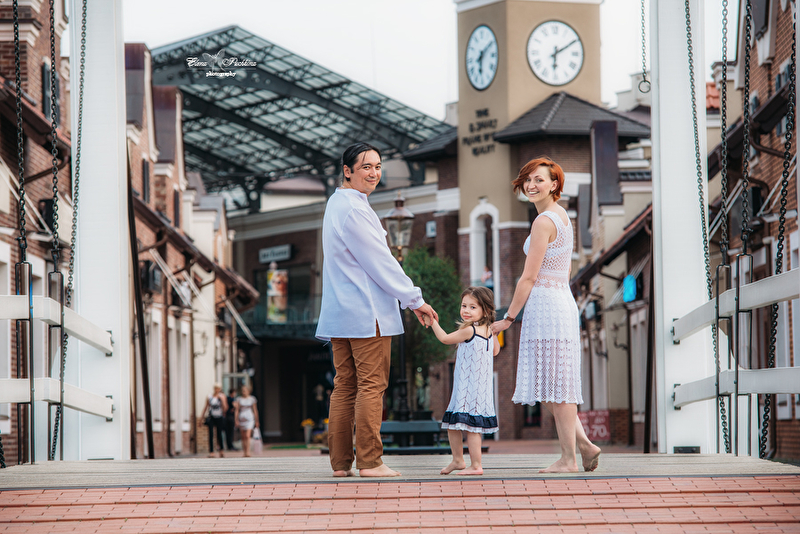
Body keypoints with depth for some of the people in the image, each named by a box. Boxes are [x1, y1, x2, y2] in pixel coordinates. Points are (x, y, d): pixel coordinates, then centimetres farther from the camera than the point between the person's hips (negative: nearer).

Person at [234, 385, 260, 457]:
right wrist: (236, 420, -4)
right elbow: (237, 410, 5)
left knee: (247, 436, -15)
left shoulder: (252, 399, 5)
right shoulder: (239, 399, 7)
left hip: (249, 419, -2)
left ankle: (248, 452, -20)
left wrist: (256, 421, 10)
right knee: (243, 437, 5)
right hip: (241, 418, 2)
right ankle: (245, 452, 11)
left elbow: (255, 410, 10)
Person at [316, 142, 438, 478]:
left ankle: (340, 462, 8)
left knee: (345, 386, 8)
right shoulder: (353, 209, -14)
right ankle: (369, 462, -6)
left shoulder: (336, 204, 18)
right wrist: (415, 300, -7)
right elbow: (380, 262, -14)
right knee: (371, 386, -6)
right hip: (367, 312, -10)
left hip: (340, 312, 10)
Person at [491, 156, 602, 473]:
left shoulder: (543, 222, -14)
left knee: (555, 386, -5)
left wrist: (509, 318, -8)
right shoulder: (562, 216, 15)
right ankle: (584, 445, 10)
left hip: (544, 304, -10)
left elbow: (529, 277, -14)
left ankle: (568, 459, -3)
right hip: (564, 301, 10)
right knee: (553, 387, 13)